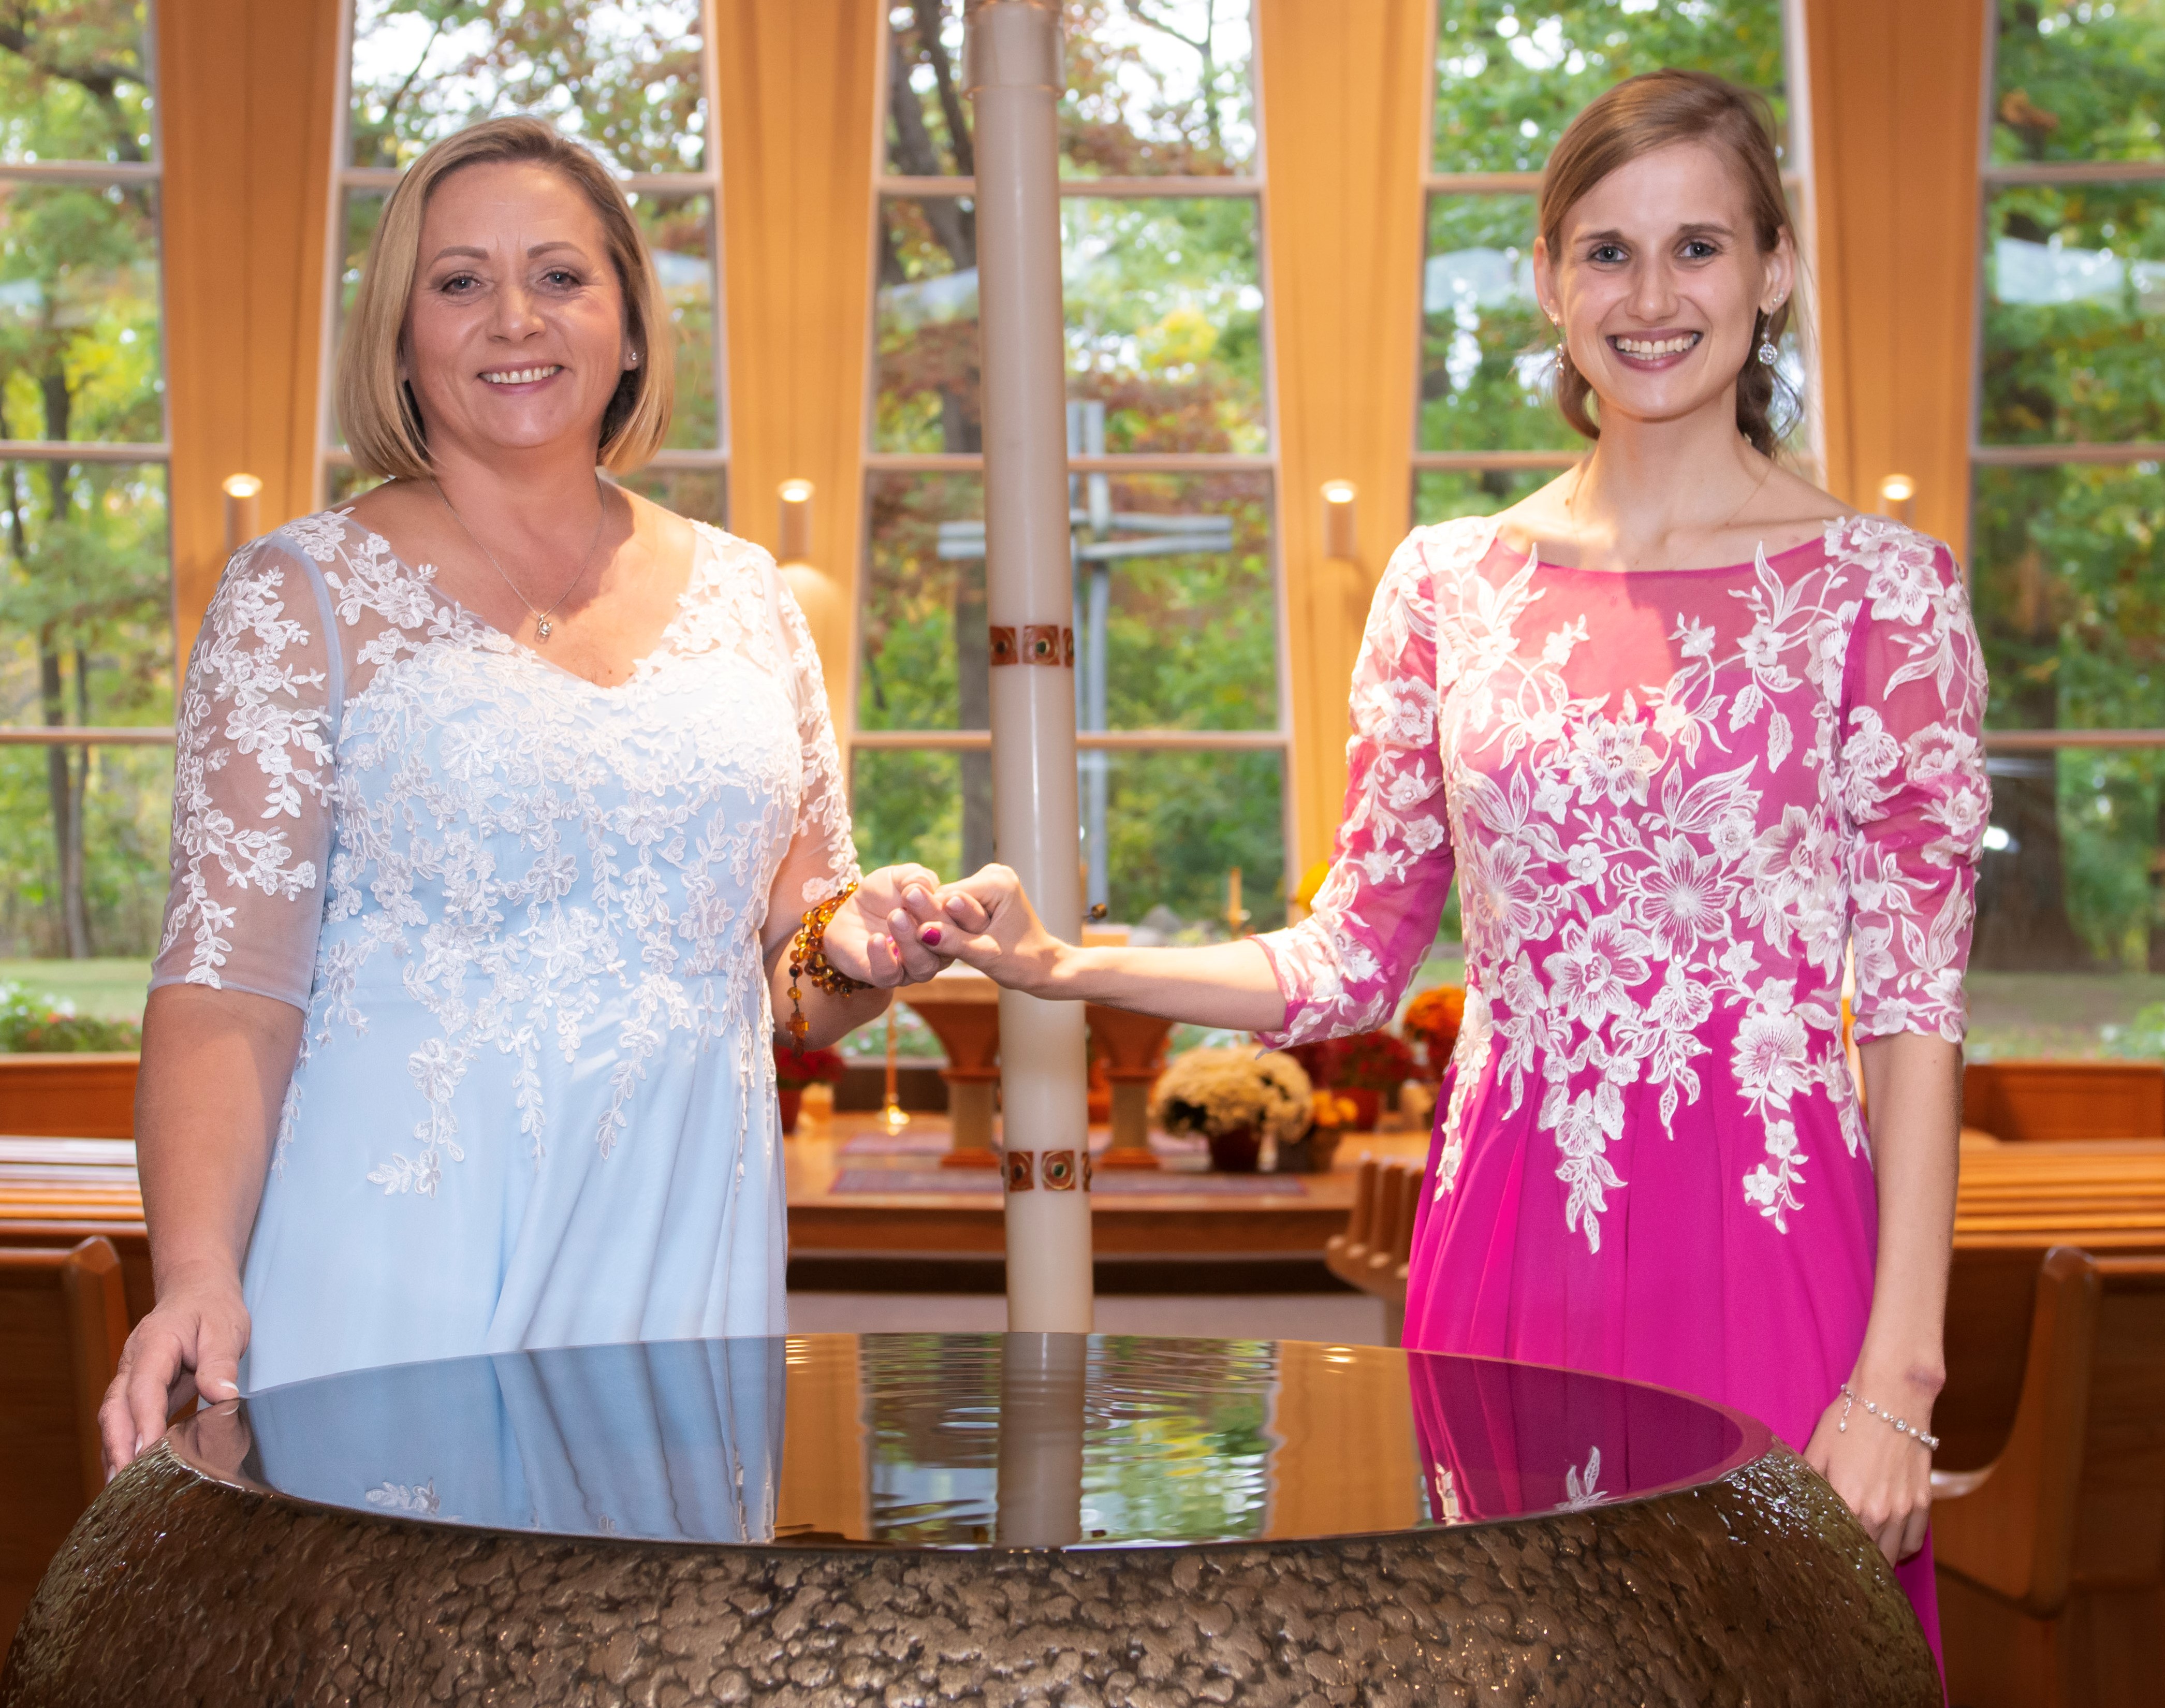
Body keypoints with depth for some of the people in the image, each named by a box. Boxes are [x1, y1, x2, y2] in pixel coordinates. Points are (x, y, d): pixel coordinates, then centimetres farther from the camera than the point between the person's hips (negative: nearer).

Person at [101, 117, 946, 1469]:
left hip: (684, 1247, 3)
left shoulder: (744, 597, 10)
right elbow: (229, 978, -7)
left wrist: (855, 948, -5)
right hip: (408, 1246, -3)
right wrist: (198, 1278, -20)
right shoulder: (305, 595, 1)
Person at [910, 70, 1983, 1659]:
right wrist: (1063, 965, -3)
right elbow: (1353, 962, 9)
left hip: (1762, 1244, -3)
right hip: (1504, 1239, 3)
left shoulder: (1880, 584, -3)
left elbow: (1914, 1002, -5)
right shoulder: (1449, 585, 7)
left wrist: (1899, 1378, -11)